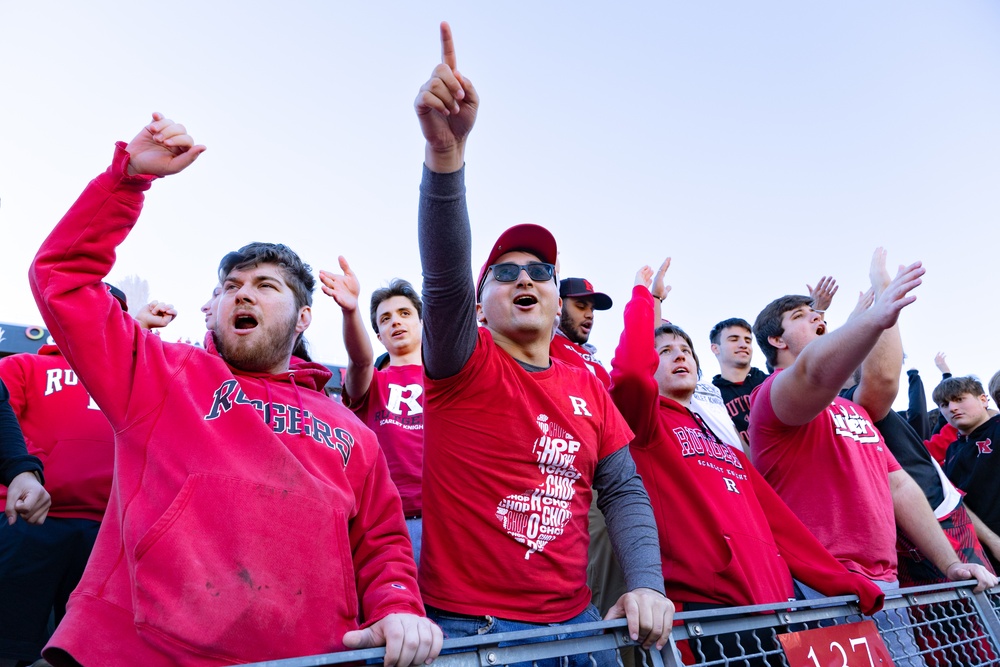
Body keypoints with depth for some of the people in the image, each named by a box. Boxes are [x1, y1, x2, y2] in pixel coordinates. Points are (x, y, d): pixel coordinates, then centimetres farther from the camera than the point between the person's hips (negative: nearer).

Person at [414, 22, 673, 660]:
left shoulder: (587, 386, 6)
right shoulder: (463, 363, -6)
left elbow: (624, 489, 4)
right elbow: (444, 275, -23)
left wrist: (647, 583, -12)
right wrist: (446, 150, -37)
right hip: (467, 623, -3)